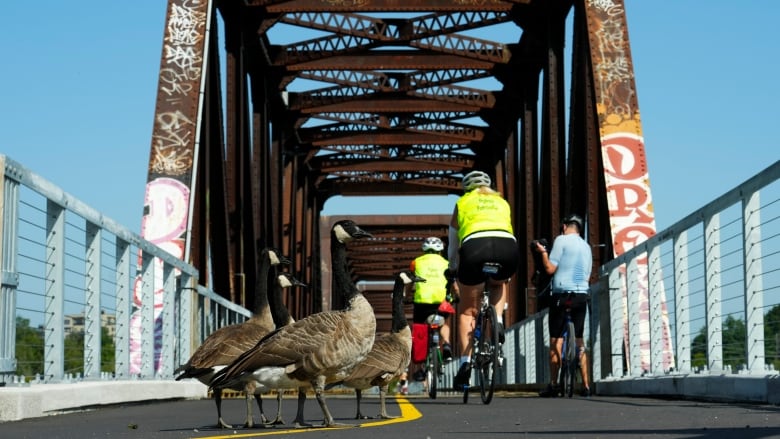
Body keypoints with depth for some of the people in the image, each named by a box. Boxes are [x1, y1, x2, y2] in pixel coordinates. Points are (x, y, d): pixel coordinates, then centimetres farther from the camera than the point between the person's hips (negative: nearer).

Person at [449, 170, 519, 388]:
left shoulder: (463, 202, 30)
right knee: (500, 282, 37)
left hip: (475, 247, -2)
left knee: (467, 310, 15)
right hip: (508, 247, 2)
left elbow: (453, 244, 37)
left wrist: (452, 269, 51)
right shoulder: (502, 203, 34)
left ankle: (465, 363, 3)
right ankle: (498, 321, 12)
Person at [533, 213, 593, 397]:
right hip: (582, 295, 5)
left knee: (556, 340, -2)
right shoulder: (586, 246, 15)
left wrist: (543, 252, 6)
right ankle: (585, 386, 5)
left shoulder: (561, 240, -3)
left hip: (562, 294, -5)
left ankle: (553, 384, -7)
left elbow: (550, 268, -8)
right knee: (579, 341, 9)